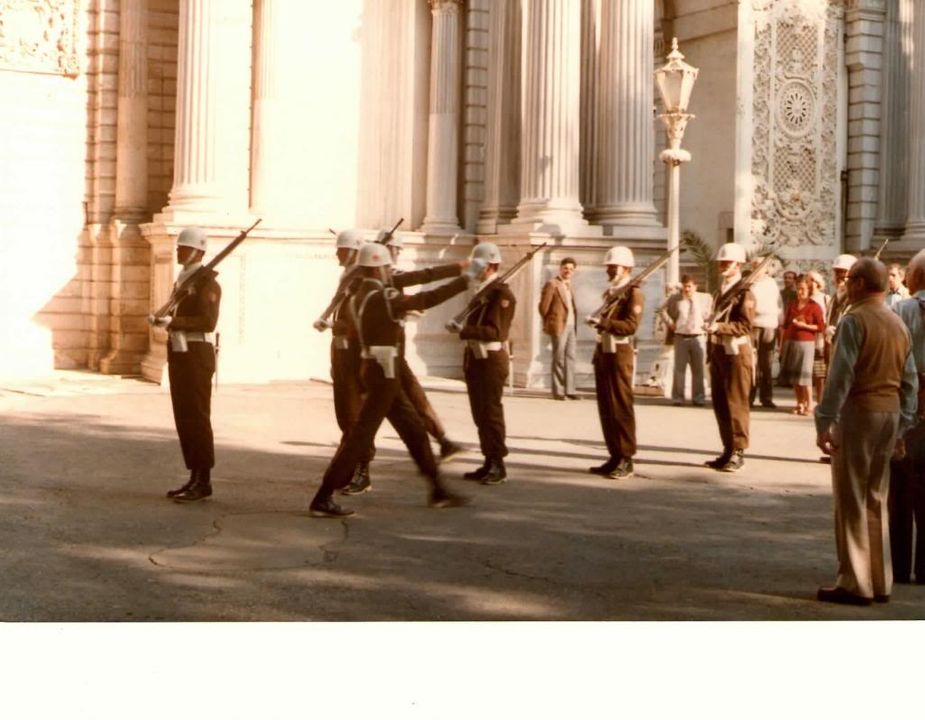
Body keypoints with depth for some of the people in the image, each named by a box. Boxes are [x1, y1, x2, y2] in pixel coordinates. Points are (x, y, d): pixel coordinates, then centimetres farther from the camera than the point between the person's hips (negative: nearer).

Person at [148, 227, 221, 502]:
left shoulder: (206, 281, -11)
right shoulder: (182, 279, 17)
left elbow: (208, 321, -22)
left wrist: (172, 322, -26)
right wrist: (161, 319, 10)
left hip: (197, 354, -9)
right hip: (179, 353, 9)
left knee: (197, 417, -6)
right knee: (183, 418, 10)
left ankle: (204, 480, -1)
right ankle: (195, 476, 16)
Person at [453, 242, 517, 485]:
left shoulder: (502, 293, -12)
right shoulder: (481, 291, 17)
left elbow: (496, 331, -20)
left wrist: (464, 331, -26)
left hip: (492, 359, -9)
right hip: (476, 358, 9)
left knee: (492, 413, -6)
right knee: (480, 414, 11)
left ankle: (498, 466, 0)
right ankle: (488, 462, 17)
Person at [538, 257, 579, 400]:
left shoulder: (568, 285, 17)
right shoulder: (552, 284, -6)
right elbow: (543, 307, -8)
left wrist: (575, 324, 14)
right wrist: (549, 324, 0)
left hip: (571, 325, 7)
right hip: (559, 326, -7)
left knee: (570, 357, 6)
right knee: (559, 358, -3)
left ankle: (569, 389, 9)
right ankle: (558, 391, 1)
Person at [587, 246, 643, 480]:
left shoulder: (633, 293, -8)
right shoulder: (609, 293, 19)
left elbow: (630, 325, -18)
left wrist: (603, 322, -23)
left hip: (620, 354, -9)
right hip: (603, 352, 9)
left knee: (621, 407, -6)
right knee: (606, 408, 9)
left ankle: (626, 460, -2)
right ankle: (615, 456, 15)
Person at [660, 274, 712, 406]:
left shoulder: (705, 298, 3)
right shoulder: (675, 299, 4)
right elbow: (664, 311, 10)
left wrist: (707, 325, -4)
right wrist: (670, 323, -1)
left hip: (698, 337, 0)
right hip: (680, 337, 0)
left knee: (698, 369, 5)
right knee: (679, 368, 1)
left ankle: (698, 397, 11)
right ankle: (677, 397, 6)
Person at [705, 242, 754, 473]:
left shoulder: (745, 293, -8)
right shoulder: (720, 293, 18)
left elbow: (745, 326, -17)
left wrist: (719, 326, -28)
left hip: (736, 352, -8)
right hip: (718, 351, 8)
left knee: (736, 403, -6)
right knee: (720, 403, 10)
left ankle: (738, 452, -1)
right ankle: (728, 449, 18)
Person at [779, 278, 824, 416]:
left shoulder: (814, 307, -2)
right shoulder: (792, 305, 14)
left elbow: (821, 326, -5)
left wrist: (804, 325, -15)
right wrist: (782, 343, 12)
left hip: (806, 343, -5)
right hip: (790, 342, 5)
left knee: (804, 374, -10)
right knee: (792, 373, 4)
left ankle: (809, 404, -3)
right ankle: (800, 403, 13)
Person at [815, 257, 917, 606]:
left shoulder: (854, 321, -12)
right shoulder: (898, 324, 12)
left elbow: (839, 376, -18)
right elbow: (910, 380, 13)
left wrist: (825, 423, -17)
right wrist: (903, 424, 16)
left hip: (858, 411, -7)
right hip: (891, 412, 7)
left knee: (851, 500, -1)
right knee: (877, 499, 15)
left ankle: (855, 583, 1)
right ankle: (880, 580, 19)